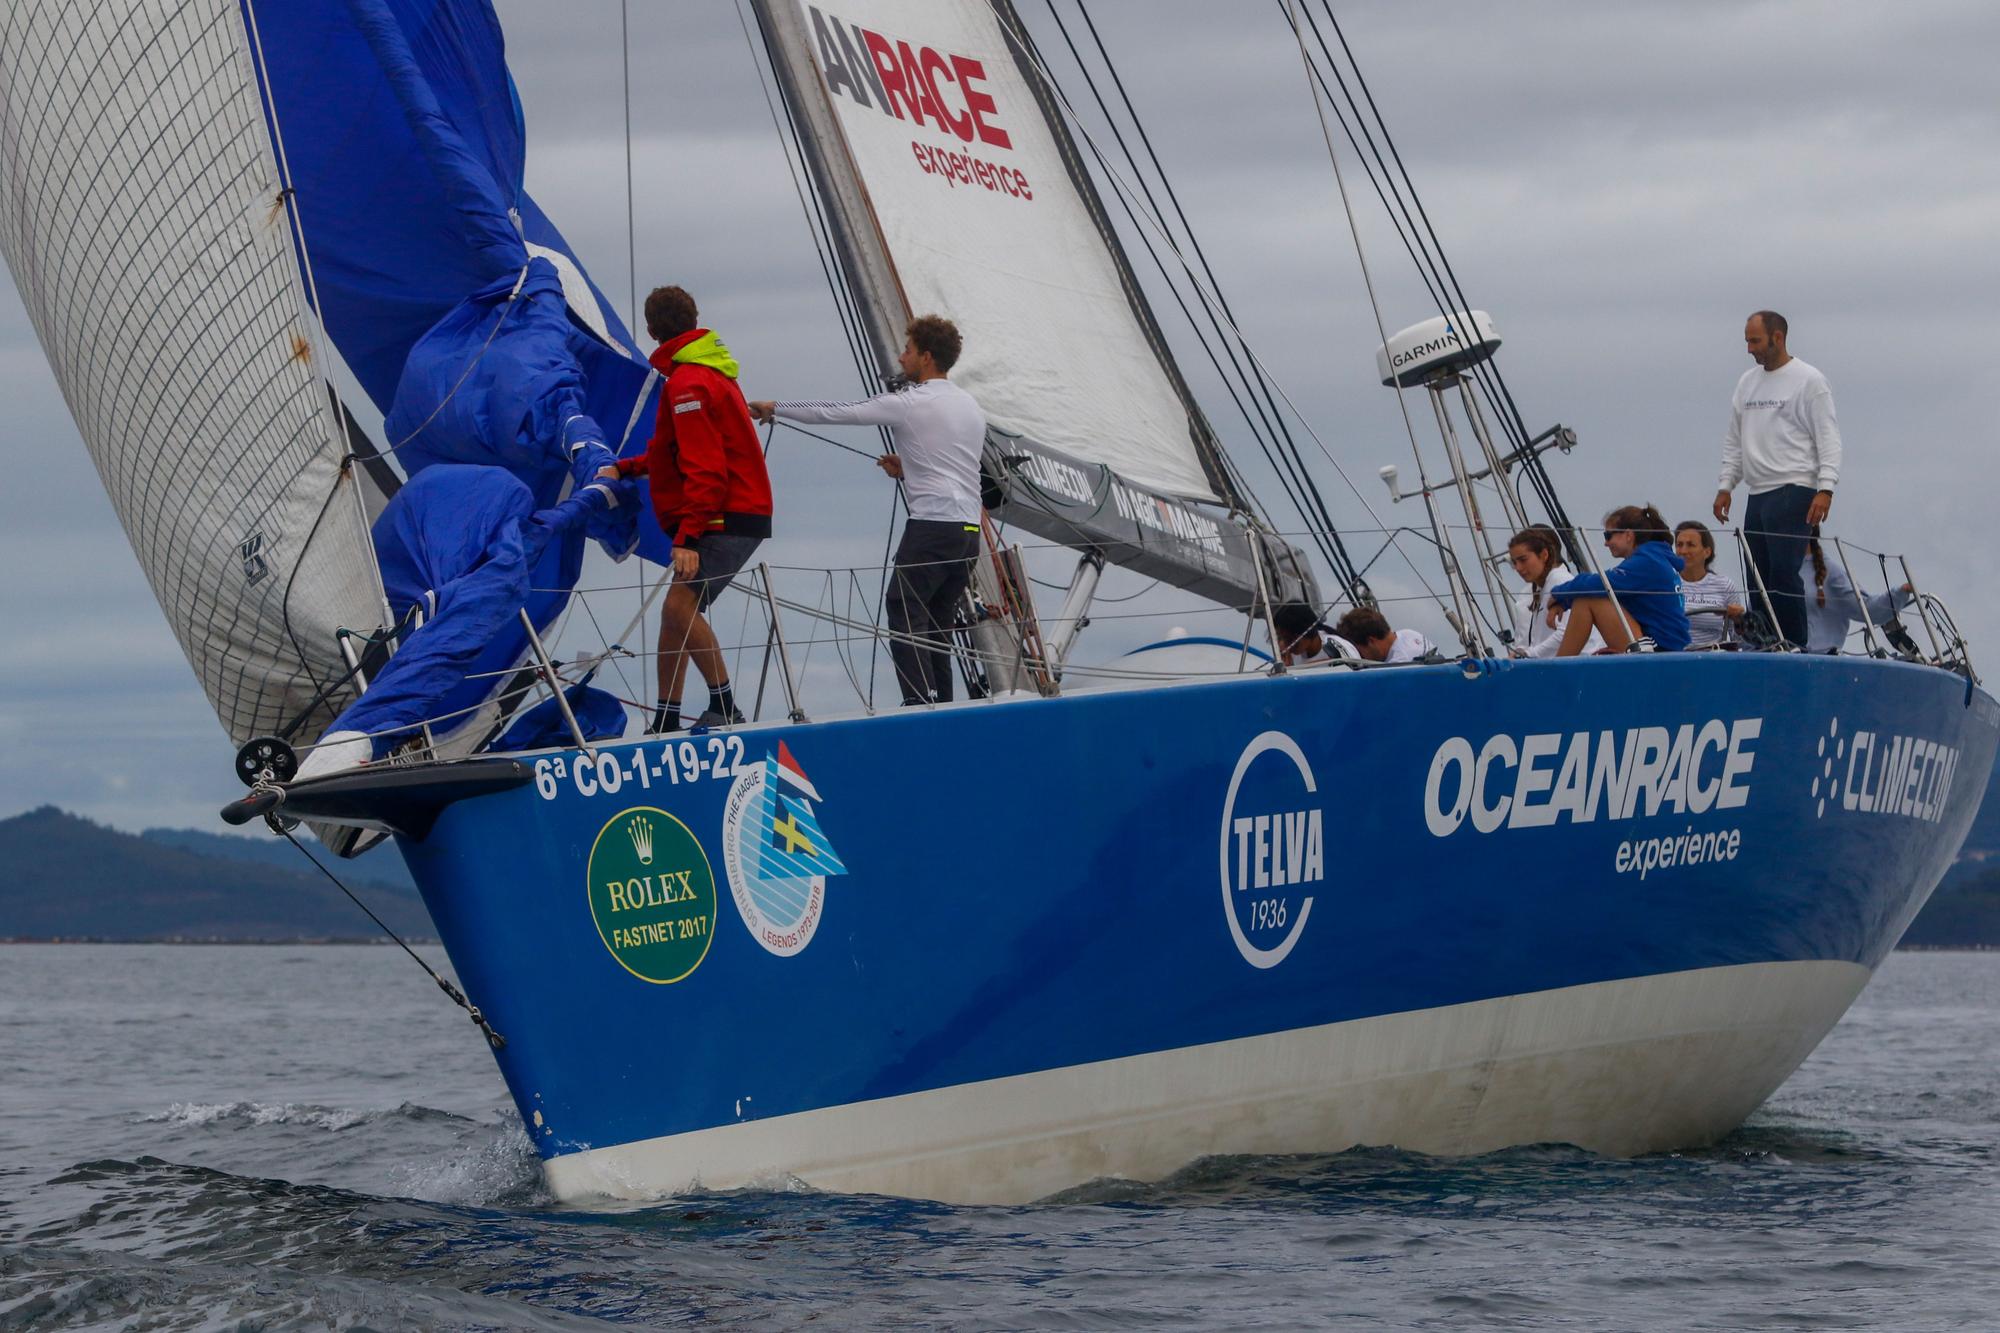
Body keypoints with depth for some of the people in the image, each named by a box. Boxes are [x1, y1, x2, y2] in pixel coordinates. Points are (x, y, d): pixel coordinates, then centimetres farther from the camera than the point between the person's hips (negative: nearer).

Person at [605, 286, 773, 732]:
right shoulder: (711, 370, 18)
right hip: (740, 514, 11)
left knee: (680, 605, -20)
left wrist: (688, 536, -25)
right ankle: (666, 720, 15)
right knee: (677, 611, 11)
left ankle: (724, 706, -14)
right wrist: (626, 469, 26)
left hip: (728, 521, -11)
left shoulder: (688, 383, -16)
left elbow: (705, 468, -22)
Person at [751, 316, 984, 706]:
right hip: (969, 529, 8)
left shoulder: (909, 404, -6)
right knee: (938, 626, 10)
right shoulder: (972, 407, 17)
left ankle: (920, 703, -17)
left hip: (931, 526, -8)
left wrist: (775, 408, 9)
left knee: (905, 619, -6)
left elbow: (835, 414, -2)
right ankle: (942, 708, 6)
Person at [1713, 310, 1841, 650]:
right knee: (1758, 577, 6)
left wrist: (1825, 488, -16)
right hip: (1757, 495, 8)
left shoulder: (1808, 381, -3)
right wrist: (1725, 485, 16)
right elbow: (1734, 441, 24)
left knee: (1784, 574, -16)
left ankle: (1794, 647, -14)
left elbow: (1828, 438, -7)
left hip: (1792, 492, -8)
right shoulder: (1747, 382, 18)